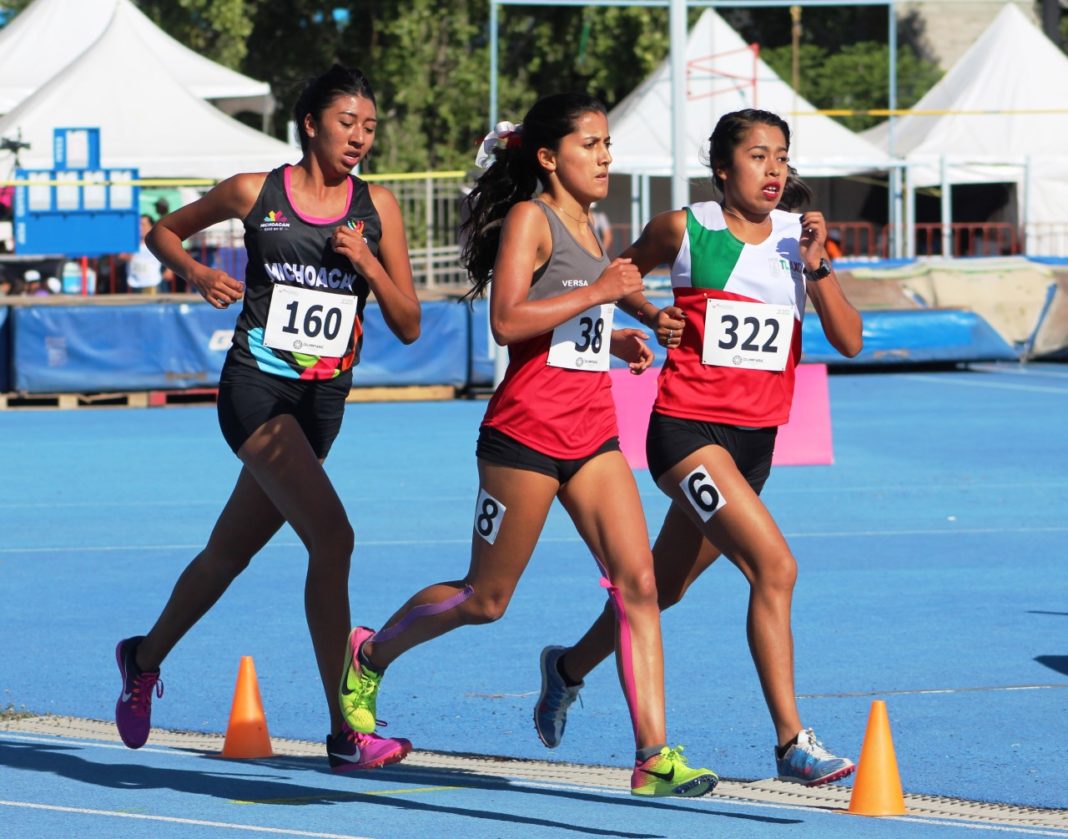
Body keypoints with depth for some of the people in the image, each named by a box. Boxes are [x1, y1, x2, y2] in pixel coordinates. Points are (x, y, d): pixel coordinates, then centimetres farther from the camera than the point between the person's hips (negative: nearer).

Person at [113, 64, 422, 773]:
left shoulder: (377, 207, 6)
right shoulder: (256, 193, -1)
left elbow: (409, 327, 5)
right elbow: (164, 231, 15)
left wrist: (369, 264, -11)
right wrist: (199, 275, -4)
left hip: (324, 399, 5)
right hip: (257, 387, -5)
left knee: (231, 552, 18)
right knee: (332, 536, -22)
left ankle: (145, 659, 46)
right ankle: (345, 734, -22)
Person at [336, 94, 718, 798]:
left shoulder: (588, 227, 17)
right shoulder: (530, 218, -8)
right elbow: (508, 321, -21)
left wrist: (615, 339, 13)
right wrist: (596, 294, -23)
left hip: (593, 435, 7)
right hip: (527, 431, -7)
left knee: (638, 583, -8)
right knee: (486, 599, 5)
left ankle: (655, 757, -11)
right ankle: (370, 655, 30)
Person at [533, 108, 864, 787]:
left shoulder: (799, 236, 5)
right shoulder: (685, 229, -4)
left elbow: (849, 341, 0)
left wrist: (818, 269, -13)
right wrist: (652, 317, -4)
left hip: (755, 440, 6)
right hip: (687, 427, -6)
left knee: (664, 585, 19)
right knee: (775, 566, -22)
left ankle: (570, 667, 46)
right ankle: (792, 742, -18)